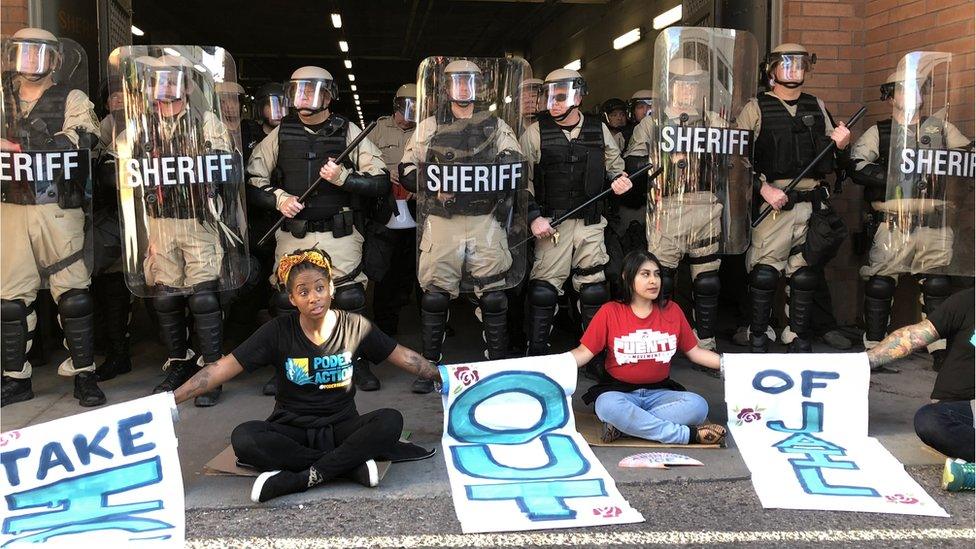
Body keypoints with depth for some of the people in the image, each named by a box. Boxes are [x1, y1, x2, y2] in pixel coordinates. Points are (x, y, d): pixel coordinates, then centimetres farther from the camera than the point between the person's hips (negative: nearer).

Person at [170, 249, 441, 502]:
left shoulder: (355, 326, -4)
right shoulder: (278, 331, -7)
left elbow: (404, 357, 4)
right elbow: (223, 368, -9)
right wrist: (171, 399, -16)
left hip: (341, 427, 0)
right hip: (292, 429, 0)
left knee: (391, 420, -29)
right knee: (243, 437, -31)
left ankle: (307, 477, -26)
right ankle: (354, 463, -26)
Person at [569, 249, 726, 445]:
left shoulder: (672, 310, 5)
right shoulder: (610, 312, -3)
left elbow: (694, 352, 10)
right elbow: (584, 352, -5)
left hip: (660, 392, 3)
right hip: (620, 391, -2)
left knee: (698, 405, -26)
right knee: (607, 405, -37)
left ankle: (623, 425, -25)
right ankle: (688, 434, -28)